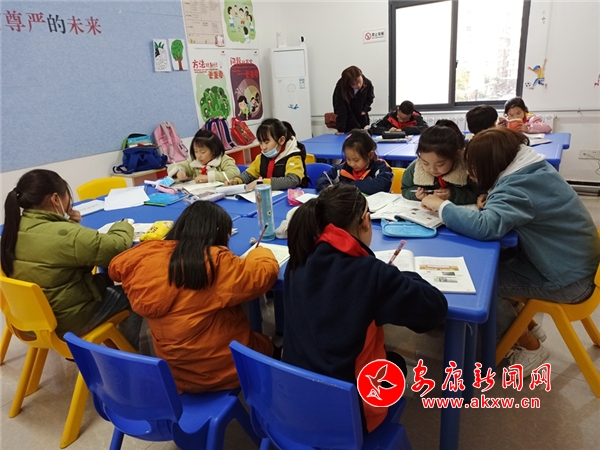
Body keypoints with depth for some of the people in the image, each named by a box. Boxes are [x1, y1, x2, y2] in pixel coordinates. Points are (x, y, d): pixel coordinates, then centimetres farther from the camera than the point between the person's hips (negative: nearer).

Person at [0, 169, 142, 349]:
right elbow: (116, 247, -22)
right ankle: (131, 348, 27)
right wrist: (123, 226, -2)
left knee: (104, 279, 24)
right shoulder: (65, 234, -31)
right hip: (68, 321, -8)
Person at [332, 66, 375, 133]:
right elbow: (340, 110, -27)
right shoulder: (341, 87, -26)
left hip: (362, 121, 3)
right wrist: (340, 130, -31)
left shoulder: (368, 83, -16)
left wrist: (365, 110, -8)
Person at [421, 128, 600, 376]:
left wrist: (442, 206, -29)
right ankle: (528, 324, 20)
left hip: (568, 279, -8)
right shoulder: (530, 170, 0)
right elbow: (502, 213, 10)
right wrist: (490, 201, -11)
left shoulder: (520, 186, -29)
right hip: (570, 259, 8)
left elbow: (484, 226, -44)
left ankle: (530, 347, 12)